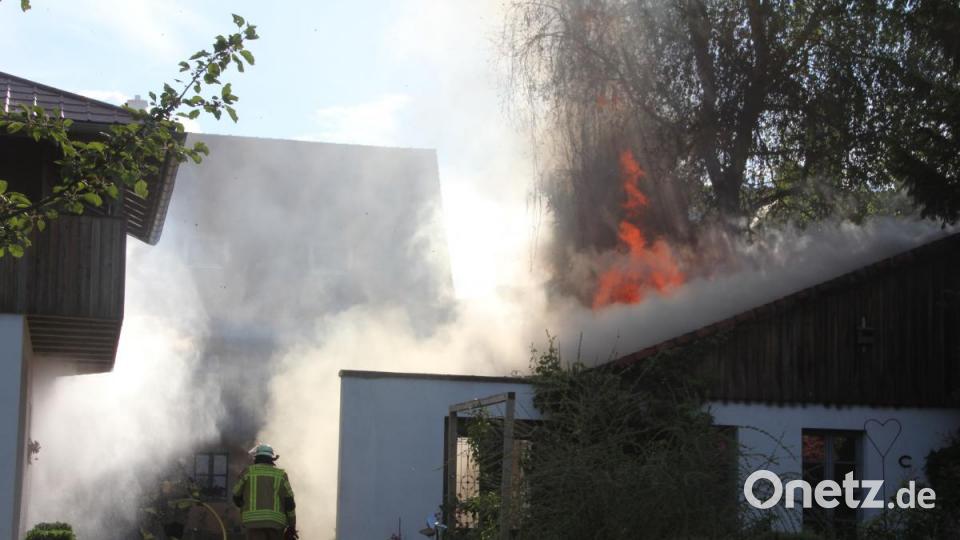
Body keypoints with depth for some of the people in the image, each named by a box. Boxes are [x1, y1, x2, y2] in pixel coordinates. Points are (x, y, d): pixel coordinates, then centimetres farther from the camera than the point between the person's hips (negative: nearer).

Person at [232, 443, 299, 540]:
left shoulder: (248, 472, 10)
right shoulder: (280, 474, 12)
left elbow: (237, 497, 17)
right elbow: (289, 502, 5)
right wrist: (292, 527, 9)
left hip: (254, 521, -2)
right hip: (276, 521, 2)